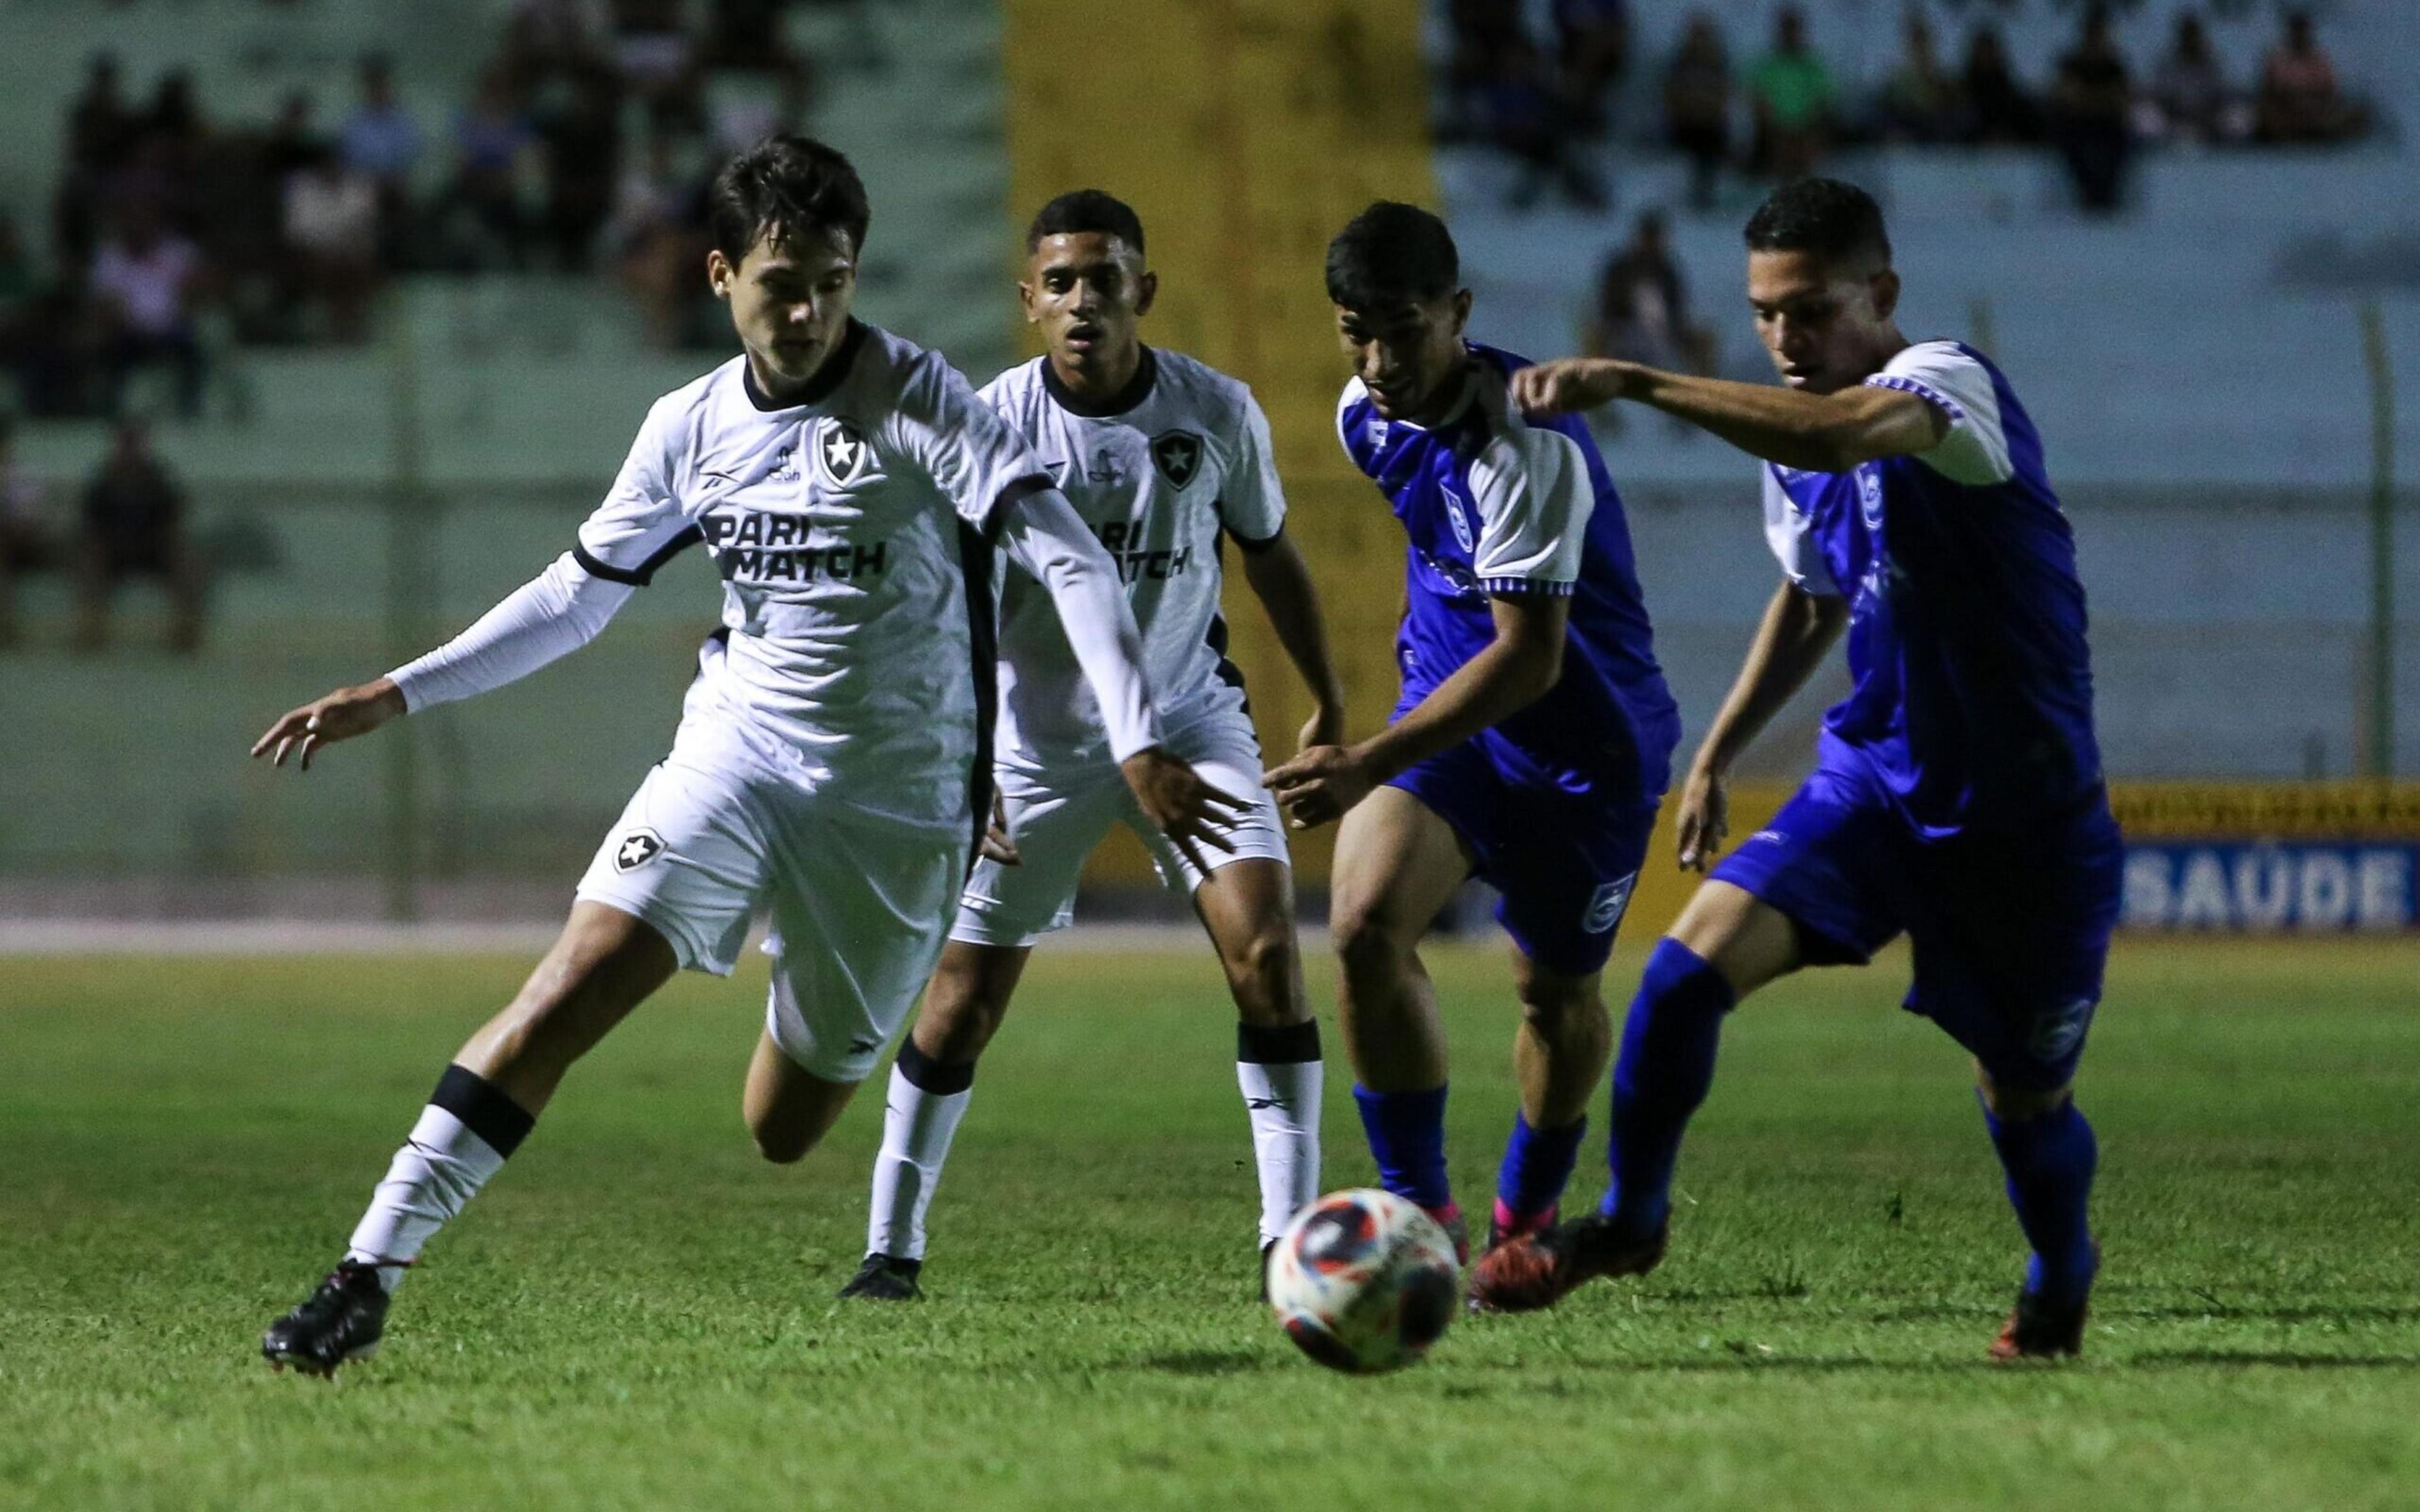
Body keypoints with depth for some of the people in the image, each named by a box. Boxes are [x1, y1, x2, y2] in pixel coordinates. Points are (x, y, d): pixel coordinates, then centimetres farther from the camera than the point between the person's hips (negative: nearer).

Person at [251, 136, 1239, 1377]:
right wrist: (393, 697, 9)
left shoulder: (916, 400, -11)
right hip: (737, 751, 3)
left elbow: (1069, 559, -18)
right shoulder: (693, 425, 3)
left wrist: (1138, 748, -30)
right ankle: (366, 1278, -22)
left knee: (785, 1134, 0)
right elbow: (577, 594, 15)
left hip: (894, 798, -3)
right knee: (576, 983, -19)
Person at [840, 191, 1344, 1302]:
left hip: (1189, 720, 1)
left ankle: (1293, 1235, -10)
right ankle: (892, 1244, 17)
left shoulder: (1216, 413, -8)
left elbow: (1269, 553, 9)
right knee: (963, 997, 1)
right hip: (1039, 740, -1)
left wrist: (1328, 706, 16)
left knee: (1265, 948, -16)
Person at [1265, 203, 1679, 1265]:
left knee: (1555, 990, 11)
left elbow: (1529, 659, -32)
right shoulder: (1366, 417, -4)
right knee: (1365, 922, -21)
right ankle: (1421, 1213, -13)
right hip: (1447, 713, 5)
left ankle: (1525, 1218, 37)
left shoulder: (1527, 447, -28)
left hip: (1584, 740, -5)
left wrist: (1371, 765, -40)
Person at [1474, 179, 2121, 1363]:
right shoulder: (1793, 441, 4)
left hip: (2025, 819, -6)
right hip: (1872, 778, 6)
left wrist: (1631, 382, -49)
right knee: (1690, 966, -15)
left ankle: (2061, 1277, 41)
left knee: (2023, 1090, 8)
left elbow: (1845, 433, -45)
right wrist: (1720, 749, 22)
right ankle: (1628, 1220, 5)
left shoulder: (1949, 384, -21)